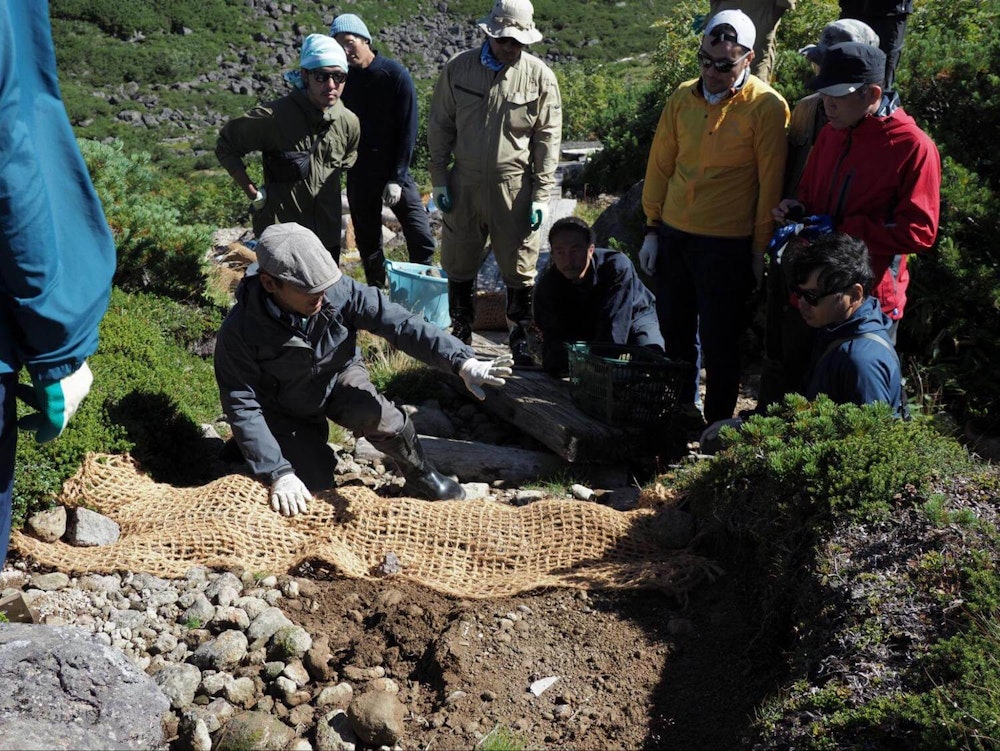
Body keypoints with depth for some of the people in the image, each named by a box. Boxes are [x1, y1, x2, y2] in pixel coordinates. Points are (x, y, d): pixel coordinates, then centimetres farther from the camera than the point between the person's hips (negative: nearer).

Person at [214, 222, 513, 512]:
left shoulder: (338, 291, -28)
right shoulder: (240, 331, -32)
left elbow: (399, 322, -32)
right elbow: (243, 406, -27)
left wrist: (461, 360, -46)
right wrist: (279, 473, -32)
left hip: (339, 379, 1)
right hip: (287, 411, 0)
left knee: (384, 421, -28)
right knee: (315, 484, -9)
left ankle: (421, 477, 3)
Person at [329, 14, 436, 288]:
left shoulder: (396, 75, -11)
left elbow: (408, 129, -11)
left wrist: (397, 178, -14)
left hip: (395, 172, -3)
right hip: (359, 174, 3)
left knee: (422, 239, -5)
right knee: (368, 242, 12)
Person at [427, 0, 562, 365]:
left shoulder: (540, 76, -4)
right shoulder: (458, 68, 0)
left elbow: (548, 138, -1)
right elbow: (440, 126, 7)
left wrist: (541, 195, -5)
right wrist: (439, 179, 3)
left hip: (515, 187, -2)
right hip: (464, 184, 2)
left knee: (519, 268, 5)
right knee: (459, 265, 12)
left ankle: (520, 337, 22)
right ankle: (460, 332, 30)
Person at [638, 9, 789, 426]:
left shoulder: (766, 106, -10)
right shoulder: (682, 98, 5)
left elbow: (770, 182, -9)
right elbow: (660, 165, 10)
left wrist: (760, 249, -8)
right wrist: (652, 229, 8)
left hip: (727, 245, -5)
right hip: (672, 236, 5)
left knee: (719, 343, 4)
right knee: (674, 331, 16)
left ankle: (717, 423, 20)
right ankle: (681, 408, 35)